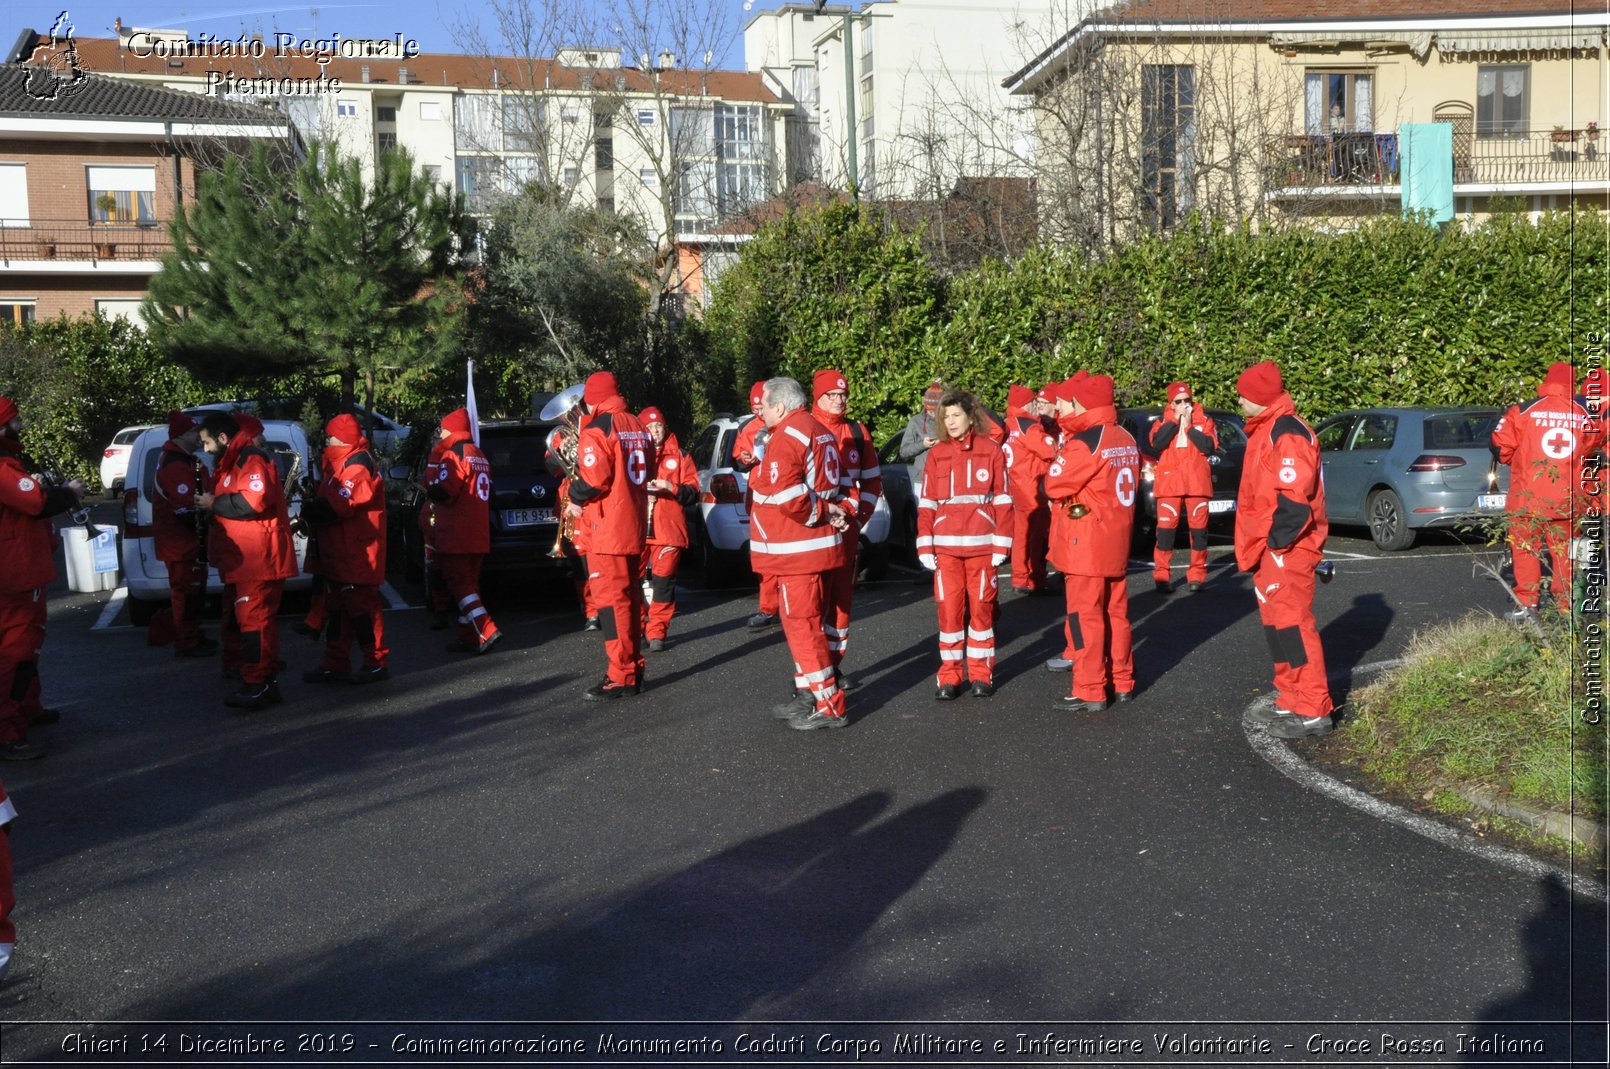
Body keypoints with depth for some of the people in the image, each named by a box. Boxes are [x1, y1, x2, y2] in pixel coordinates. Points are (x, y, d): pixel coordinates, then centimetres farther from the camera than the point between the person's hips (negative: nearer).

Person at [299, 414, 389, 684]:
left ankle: (376, 664, 3)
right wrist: (314, 509, 0)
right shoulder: (343, 463, 19)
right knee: (337, 609, 13)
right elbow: (330, 502, 19)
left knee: (362, 607, -5)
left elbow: (340, 506, -23)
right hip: (339, 554, 11)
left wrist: (310, 512, -9)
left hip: (356, 555, -11)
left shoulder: (358, 464, -15)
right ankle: (335, 665, 19)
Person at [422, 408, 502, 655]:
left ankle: (488, 632, -18)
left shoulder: (455, 454, -12)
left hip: (457, 535, -9)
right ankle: (468, 637, 15)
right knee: (467, 585, 13)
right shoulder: (479, 456, 18)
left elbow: (442, 491, -21)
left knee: (460, 585, -8)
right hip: (478, 535, 9)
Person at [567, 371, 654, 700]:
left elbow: (593, 479, -20)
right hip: (635, 525, 8)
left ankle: (621, 677, -6)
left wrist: (575, 499, -2)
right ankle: (633, 668, 21)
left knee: (612, 599, -6)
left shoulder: (598, 429, -12)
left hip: (607, 528, -8)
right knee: (630, 598, 15)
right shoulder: (637, 427, 12)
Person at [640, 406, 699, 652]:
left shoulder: (678, 455, 11)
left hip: (668, 529, 0)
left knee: (663, 581, -3)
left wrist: (672, 488, -11)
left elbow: (693, 493, 7)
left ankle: (657, 632, 5)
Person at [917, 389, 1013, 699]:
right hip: (945, 546, 1)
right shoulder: (936, 454, 5)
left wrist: (1001, 545, -3)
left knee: (981, 607, 6)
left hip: (982, 545, -1)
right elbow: (926, 504, 5)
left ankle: (981, 673, 16)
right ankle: (950, 675, 11)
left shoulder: (991, 450, 0)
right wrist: (925, 547, -1)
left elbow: (1002, 502, 0)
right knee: (949, 609, 3)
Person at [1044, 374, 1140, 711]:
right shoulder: (1127, 440, 7)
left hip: (1085, 545, -8)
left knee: (1085, 616, -2)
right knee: (1116, 613, 15)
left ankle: (1090, 692, 1)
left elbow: (1053, 485, -12)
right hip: (1117, 542, 8)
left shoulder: (1083, 442, -18)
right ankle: (1122, 682, 24)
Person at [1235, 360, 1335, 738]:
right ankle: (1290, 699, 24)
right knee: (1276, 623, 15)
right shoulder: (1264, 432, 17)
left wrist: (1275, 542, -20)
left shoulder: (1288, 435, -16)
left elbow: (1293, 498, -23)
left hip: (1286, 551, -10)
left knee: (1293, 624, -8)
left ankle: (1313, 711, -3)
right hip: (1266, 550, 10)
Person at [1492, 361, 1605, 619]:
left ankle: (1526, 603, 6)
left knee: (1526, 548, 7)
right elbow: (1596, 445, 14)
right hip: (1568, 499, 2)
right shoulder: (1586, 414, 0)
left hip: (1528, 498, -2)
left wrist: (1513, 461, 14)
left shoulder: (1524, 411, -9)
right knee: (1564, 550, 12)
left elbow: (1500, 445, -7)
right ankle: (1565, 605, 15)